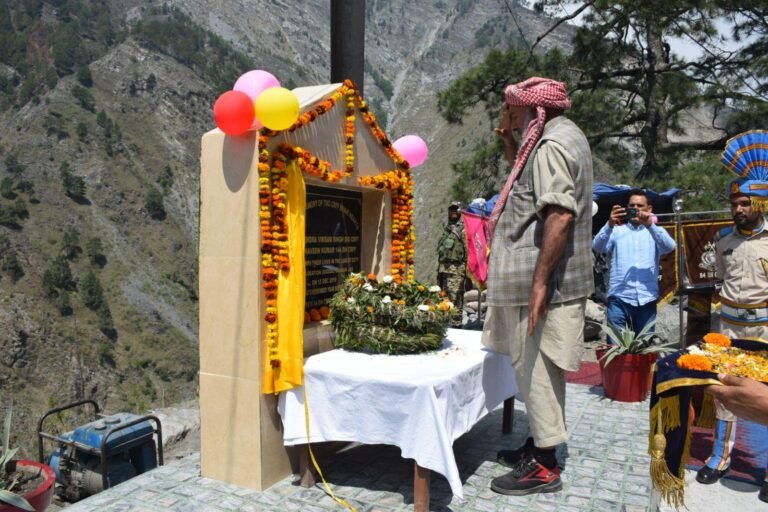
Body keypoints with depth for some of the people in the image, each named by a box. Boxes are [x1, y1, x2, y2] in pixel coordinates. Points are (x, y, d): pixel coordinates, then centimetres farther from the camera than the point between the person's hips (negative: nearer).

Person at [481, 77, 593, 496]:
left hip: (542, 281, -10)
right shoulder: (563, 136, 17)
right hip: (549, 278, 10)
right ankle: (538, 445, 31)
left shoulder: (551, 145, -16)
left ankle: (543, 466, 10)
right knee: (537, 368, 17)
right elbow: (530, 186, 27)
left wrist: (539, 282, -27)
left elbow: (560, 215, -26)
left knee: (536, 369, -2)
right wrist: (509, 142, 16)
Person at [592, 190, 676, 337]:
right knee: (615, 344, -5)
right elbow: (597, 247, -8)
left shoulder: (656, 231, 13)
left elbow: (670, 247, -8)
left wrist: (650, 225, -23)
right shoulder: (617, 231, 10)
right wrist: (610, 224, -25)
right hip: (619, 298, -1)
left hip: (646, 300, 2)